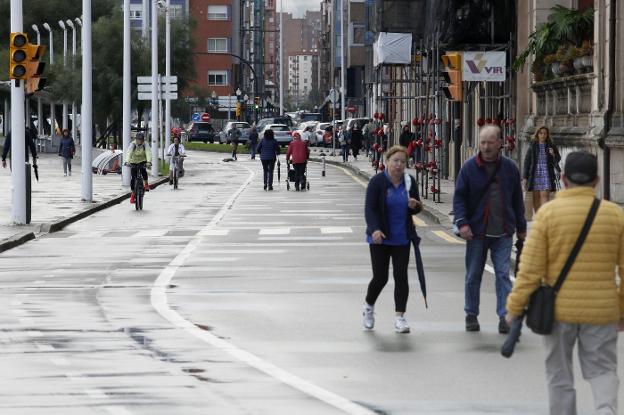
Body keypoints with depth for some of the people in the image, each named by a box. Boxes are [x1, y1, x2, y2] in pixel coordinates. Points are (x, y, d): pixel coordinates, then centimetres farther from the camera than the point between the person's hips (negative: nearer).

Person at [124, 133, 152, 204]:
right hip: (134, 162, 1)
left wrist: (148, 162, -54)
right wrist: (127, 161, -55)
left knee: (143, 170, -33)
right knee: (133, 178, -8)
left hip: (142, 161, -1)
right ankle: (133, 194, 7)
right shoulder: (132, 145, -21)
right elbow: (128, 153, -37)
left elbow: (148, 153, -35)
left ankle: (146, 184, -10)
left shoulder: (145, 145, -20)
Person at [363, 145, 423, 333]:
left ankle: (399, 317, 3)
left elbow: (416, 209, 11)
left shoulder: (409, 182, 1)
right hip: (380, 238, -3)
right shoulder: (377, 182, -11)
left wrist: (414, 205, -14)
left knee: (401, 276, -2)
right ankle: (368, 306, 29)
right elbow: (369, 208, -15)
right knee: (380, 277, 0)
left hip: (402, 238, 3)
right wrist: (375, 229, -31)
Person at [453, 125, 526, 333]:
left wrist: (521, 227, 14)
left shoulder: (509, 168, 3)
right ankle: (471, 315, 21)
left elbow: (517, 199, 11)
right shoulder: (469, 167, -2)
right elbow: (459, 197, -2)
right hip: (476, 232, 0)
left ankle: (505, 316, -4)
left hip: (503, 233, 0)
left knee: (503, 274, -5)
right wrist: (462, 222, -16)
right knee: (473, 276, 8)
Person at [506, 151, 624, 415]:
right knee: (602, 370, 10)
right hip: (601, 311, 1)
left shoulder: (548, 212, -8)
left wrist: (515, 307, -1)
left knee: (559, 374, 13)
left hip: (559, 309, -1)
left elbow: (531, 267, -10)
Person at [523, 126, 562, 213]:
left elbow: (558, 159, 14)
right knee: (536, 196, 4)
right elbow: (527, 162, 7)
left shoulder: (551, 146, 5)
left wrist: (553, 155, -10)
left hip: (546, 173, -1)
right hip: (534, 173, 2)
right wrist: (525, 177, 3)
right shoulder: (533, 146, 6)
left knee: (544, 195, -12)